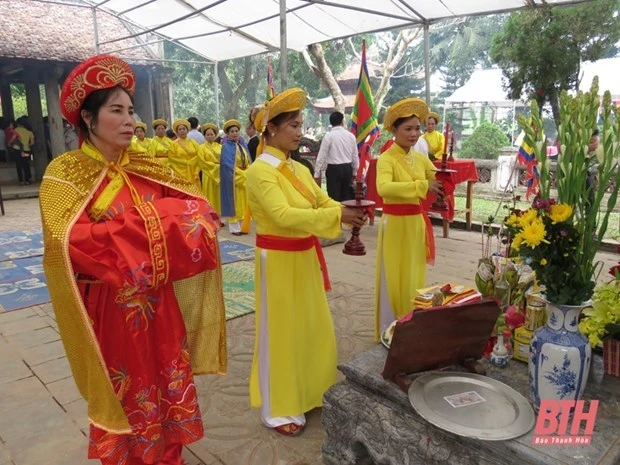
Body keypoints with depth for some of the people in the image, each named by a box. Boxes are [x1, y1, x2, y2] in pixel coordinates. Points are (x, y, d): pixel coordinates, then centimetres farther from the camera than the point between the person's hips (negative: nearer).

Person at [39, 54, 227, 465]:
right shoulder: (65, 173, -9)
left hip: (158, 304, 5)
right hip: (108, 309, -4)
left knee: (167, 388, 16)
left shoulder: (146, 168, 5)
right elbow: (70, 242, -23)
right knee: (124, 399, 13)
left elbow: (199, 207, -1)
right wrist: (147, 225, -22)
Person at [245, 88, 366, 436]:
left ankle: (308, 392, 38)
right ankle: (279, 408, 22)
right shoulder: (261, 171, -17)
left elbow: (324, 202, 5)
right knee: (281, 331, 4)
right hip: (278, 261, -8)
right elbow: (284, 215, -29)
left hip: (305, 258, 8)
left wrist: (349, 211, -16)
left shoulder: (299, 169, 9)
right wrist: (337, 215, -33)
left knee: (313, 327, 17)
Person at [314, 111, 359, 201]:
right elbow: (355, 156, 9)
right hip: (348, 168, 4)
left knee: (334, 198, 1)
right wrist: (354, 173, 21)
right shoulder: (351, 135, 4)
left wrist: (317, 174, -3)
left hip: (334, 169, -4)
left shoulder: (329, 136, -8)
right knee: (346, 197, 13)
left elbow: (321, 156, -9)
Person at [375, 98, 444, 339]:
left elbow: (440, 183, 10)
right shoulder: (386, 159, -13)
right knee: (394, 279, 3)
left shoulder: (421, 159, 8)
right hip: (395, 224, -6)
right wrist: (423, 185, -36)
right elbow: (384, 188, -32)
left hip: (416, 223, 7)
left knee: (414, 278, 15)